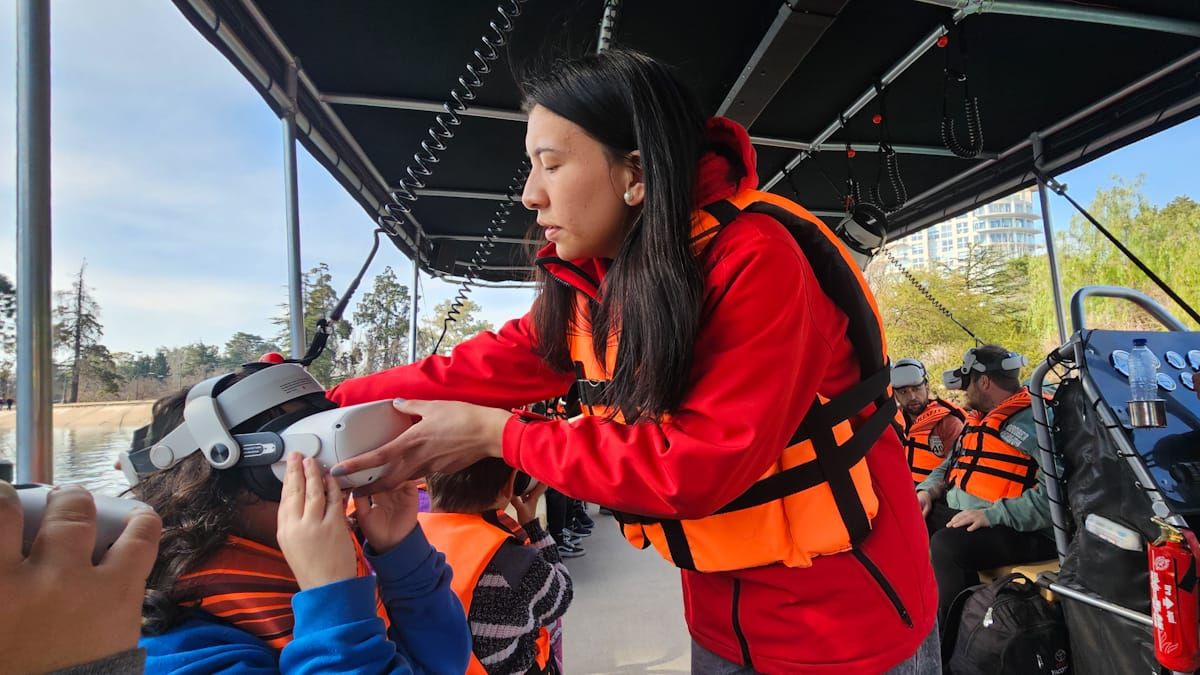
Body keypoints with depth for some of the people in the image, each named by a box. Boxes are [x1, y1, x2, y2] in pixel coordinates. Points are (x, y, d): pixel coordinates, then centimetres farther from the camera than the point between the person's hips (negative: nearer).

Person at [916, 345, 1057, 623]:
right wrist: (927, 491, 6)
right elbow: (950, 467, 26)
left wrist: (992, 514, -27)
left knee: (947, 545, -32)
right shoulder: (979, 420, 17)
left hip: (1024, 531, -9)